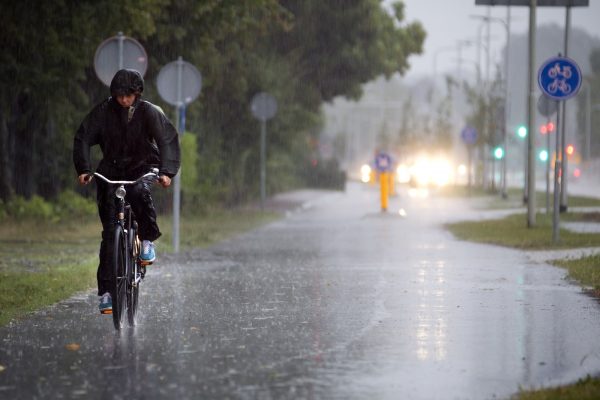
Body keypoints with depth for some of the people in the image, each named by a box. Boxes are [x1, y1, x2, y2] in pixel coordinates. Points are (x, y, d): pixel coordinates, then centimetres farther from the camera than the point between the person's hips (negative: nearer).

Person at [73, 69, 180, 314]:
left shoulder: (149, 112, -12)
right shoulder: (104, 111, -9)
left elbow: (168, 139, -19)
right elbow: (83, 138, -11)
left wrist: (167, 171, -34)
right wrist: (84, 169, -26)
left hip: (142, 167, -1)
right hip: (111, 170, 1)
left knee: (139, 193, -38)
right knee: (110, 229, -7)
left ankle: (148, 240, -11)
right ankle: (106, 291, -3)